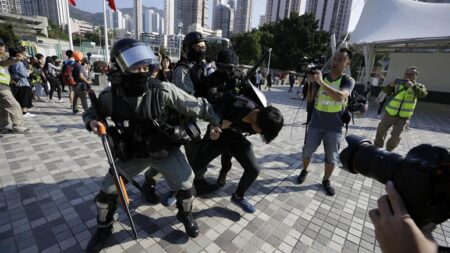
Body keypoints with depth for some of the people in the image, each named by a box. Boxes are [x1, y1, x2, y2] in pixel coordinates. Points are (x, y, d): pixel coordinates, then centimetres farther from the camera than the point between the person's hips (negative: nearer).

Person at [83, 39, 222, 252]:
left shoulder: (164, 91, -25)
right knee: (107, 189, 8)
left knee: (185, 185, -1)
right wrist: (91, 122, -19)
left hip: (166, 151, -1)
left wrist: (215, 120, -5)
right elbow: (91, 112, 4)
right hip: (131, 153, 2)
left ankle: (185, 215, 35)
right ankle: (104, 228, 40)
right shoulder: (110, 96, -17)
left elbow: (196, 105, -15)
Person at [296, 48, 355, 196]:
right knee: (307, 151, 11)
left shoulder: (348, 81, -8)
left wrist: (321, 82, -30)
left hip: (334, 127, -1)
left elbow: (340, 96, -30)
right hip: (316, 123, 2)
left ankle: (326, 181, 31)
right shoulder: (322, 77, -1)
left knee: (331, 157, 9)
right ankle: (304, 170, 38)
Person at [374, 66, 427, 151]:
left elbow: (423, 94, -21)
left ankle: (388, 151, 21)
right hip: (390, 114, 1)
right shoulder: (398, 84, 0)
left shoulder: (419, 86, -1)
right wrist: (392, 84, -30)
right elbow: (385, 91, -11)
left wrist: (413, 86, -36)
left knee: (395, 137, -3)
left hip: (403, 117, -1)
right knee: (380, 131, 5)